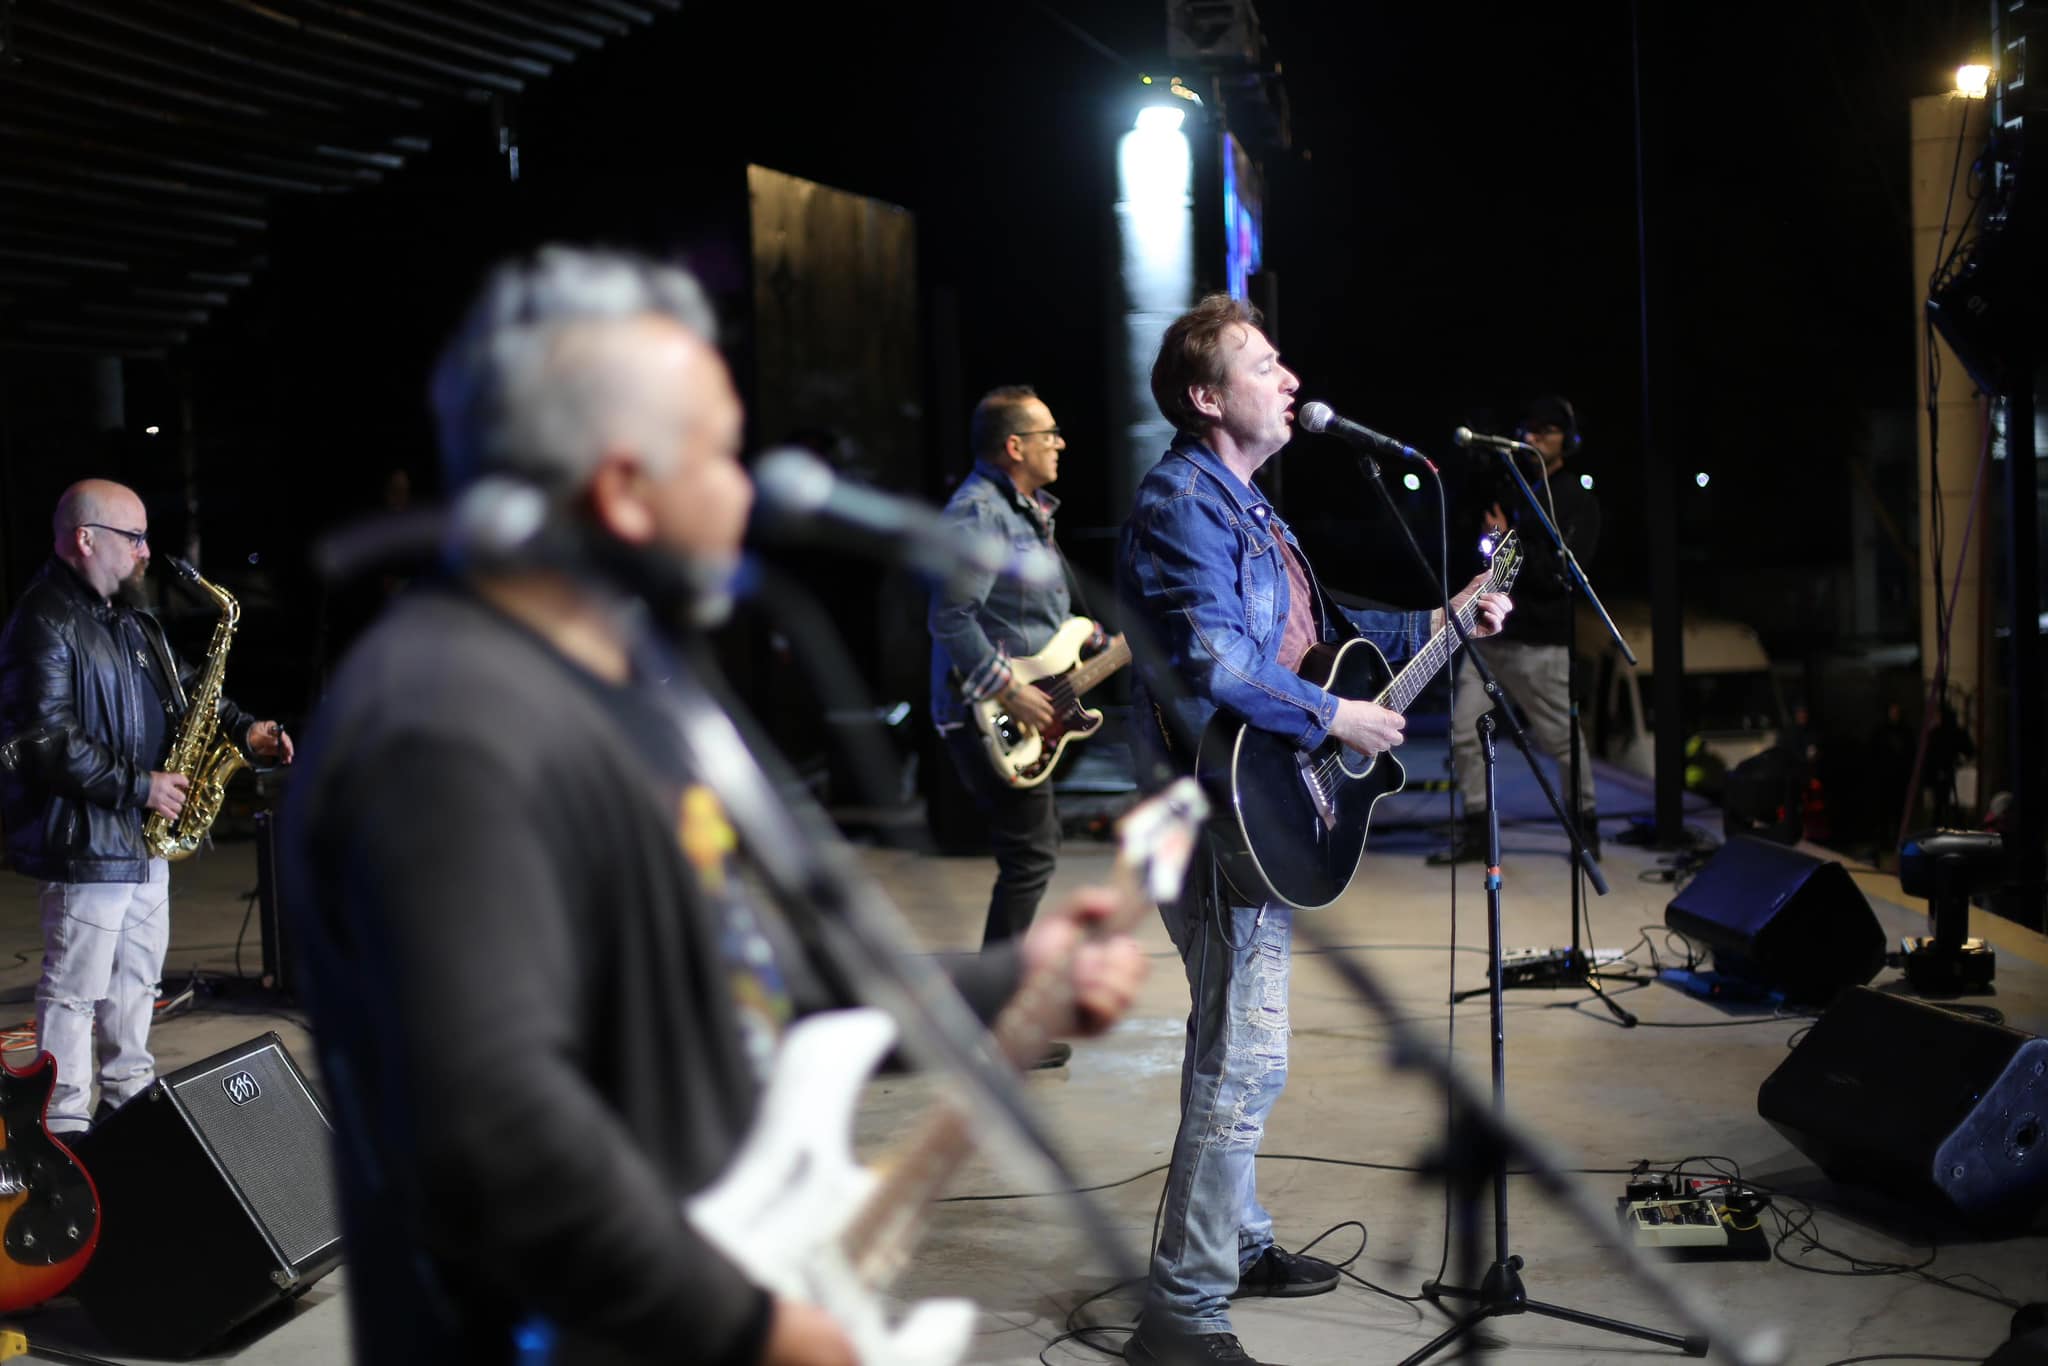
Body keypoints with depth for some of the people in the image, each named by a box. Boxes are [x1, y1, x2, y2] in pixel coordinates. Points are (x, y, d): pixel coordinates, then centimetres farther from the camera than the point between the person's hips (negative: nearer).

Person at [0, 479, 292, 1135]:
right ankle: (65, 1126, 7)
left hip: (146, 835, 10)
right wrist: (138, 786, -21)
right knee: (75, 988, -1)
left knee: (137, 977, 20)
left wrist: (241, 728, 2)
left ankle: (131, 1095, 33)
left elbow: (182, 684, 20)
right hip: (88, 838, -10)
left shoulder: (129, 615, 12)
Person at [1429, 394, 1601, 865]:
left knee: (1562, 740, 1)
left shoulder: (1578, 503, 1)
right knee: (1465, 733, -2)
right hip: (1487, 633, 5)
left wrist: (1511, 546, -10)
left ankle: (1586, 825, 19)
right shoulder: (1504, 490, 15)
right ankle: (1474, 830, 8)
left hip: (1541, 644, -5)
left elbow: (1562, 575, -11)